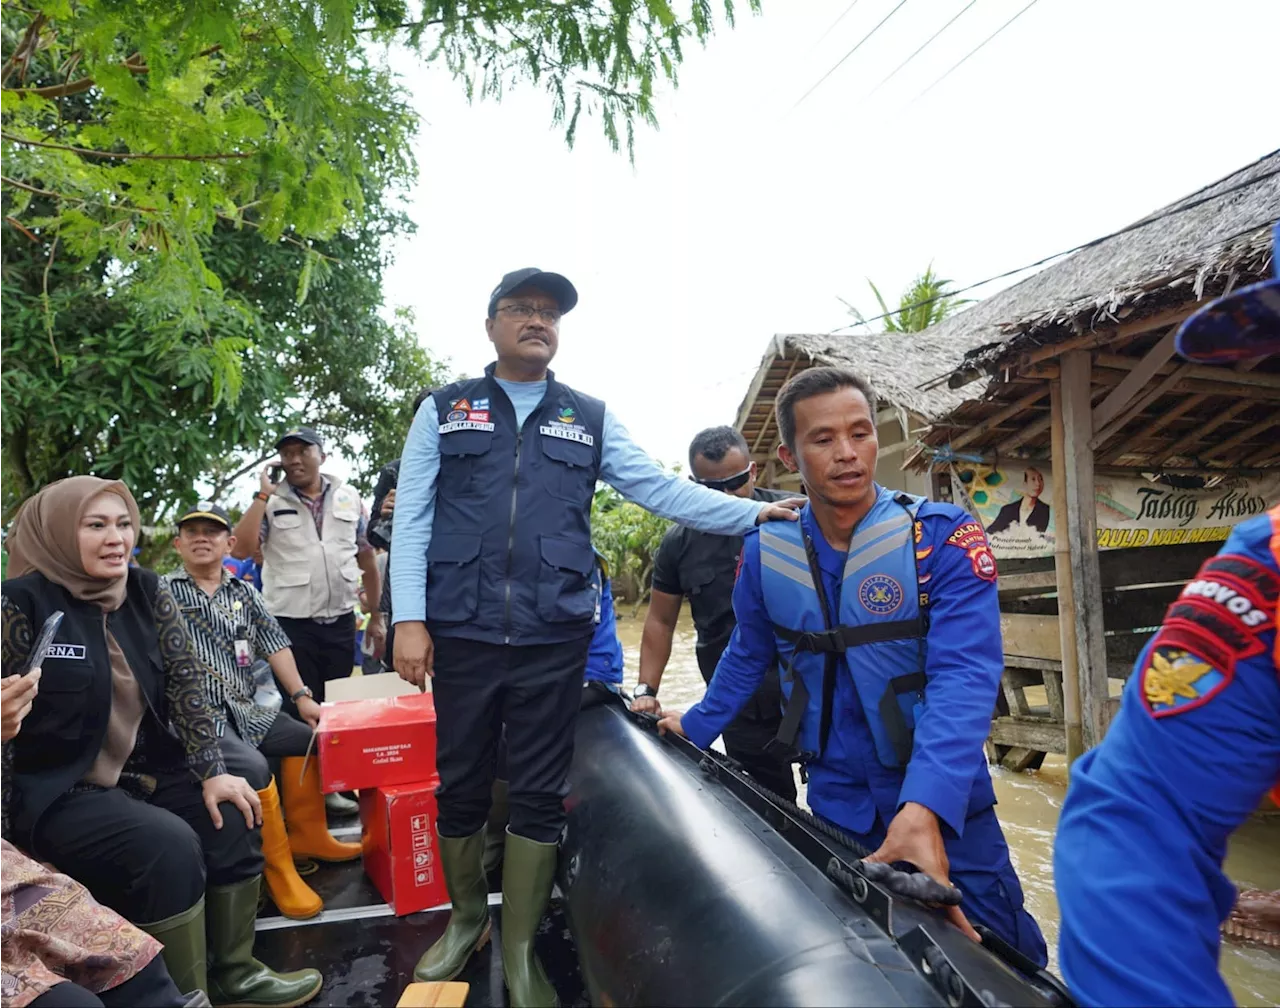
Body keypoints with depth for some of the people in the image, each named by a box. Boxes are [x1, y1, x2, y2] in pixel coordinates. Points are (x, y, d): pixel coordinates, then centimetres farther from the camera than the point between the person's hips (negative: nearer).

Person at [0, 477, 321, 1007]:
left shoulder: (146, 591, 1)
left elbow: (185, 681, -2)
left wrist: (212, 772, -8)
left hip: (144, 770, 6)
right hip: (55, 791, -5)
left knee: (232, 817, -12)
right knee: (168, 844, -26)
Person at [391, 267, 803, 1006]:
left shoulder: (590, 419, 11)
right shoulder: (444, 411, 9)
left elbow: (660, 488, 5)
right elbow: (411, 518, 4)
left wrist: (755, 513, -4)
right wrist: (409, 619, -5)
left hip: (553, 641, 0)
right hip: (461, 637, 0)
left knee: (539, 797, 7)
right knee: (461, 786, 12)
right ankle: (466, 921, 36)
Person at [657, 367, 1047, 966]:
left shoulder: (945, 539, -15)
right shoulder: (764, 552, -3)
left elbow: (964, 680, -26)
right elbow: (747, 657, 14)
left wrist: (926, 809, -38)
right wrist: (696, 727, 18)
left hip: (942, 805, -2)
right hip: (834, 805, 3)